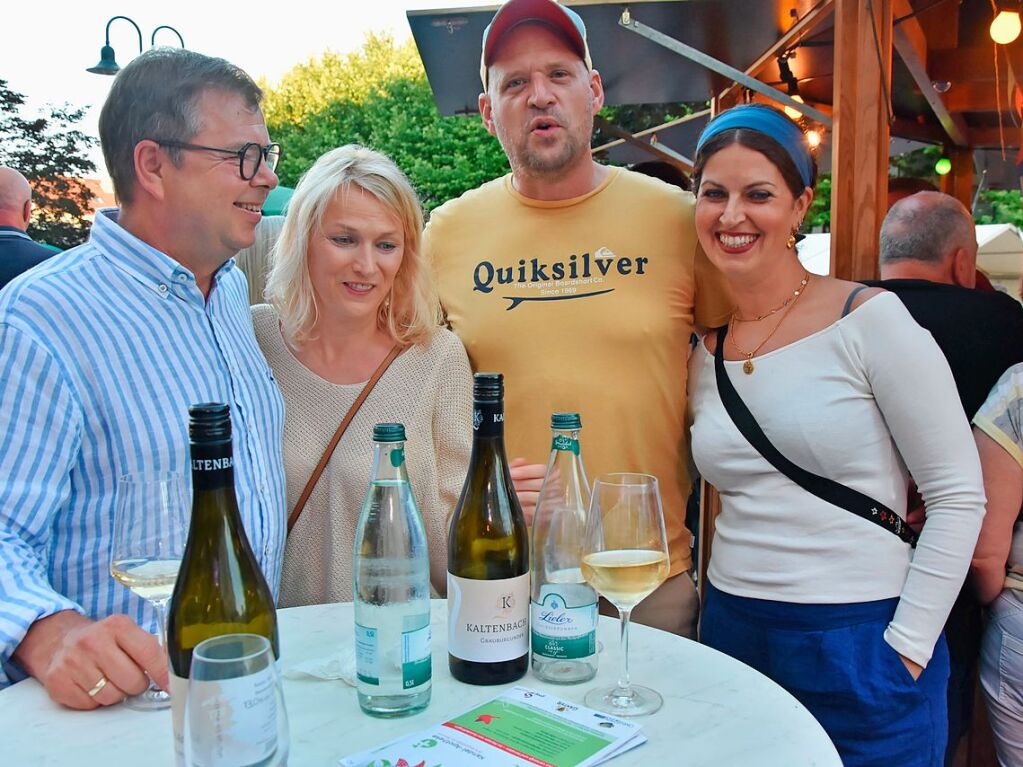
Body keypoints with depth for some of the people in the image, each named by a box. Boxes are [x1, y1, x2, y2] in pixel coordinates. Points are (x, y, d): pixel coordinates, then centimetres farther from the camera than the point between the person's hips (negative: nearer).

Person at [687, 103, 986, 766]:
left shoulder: (871, 321, -10)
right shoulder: (703, 355, 4)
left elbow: (959, 496, -10)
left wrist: (905, 649, -12)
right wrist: (718, 599, 4)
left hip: (861, 646, -4)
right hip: (733, 635, 5)